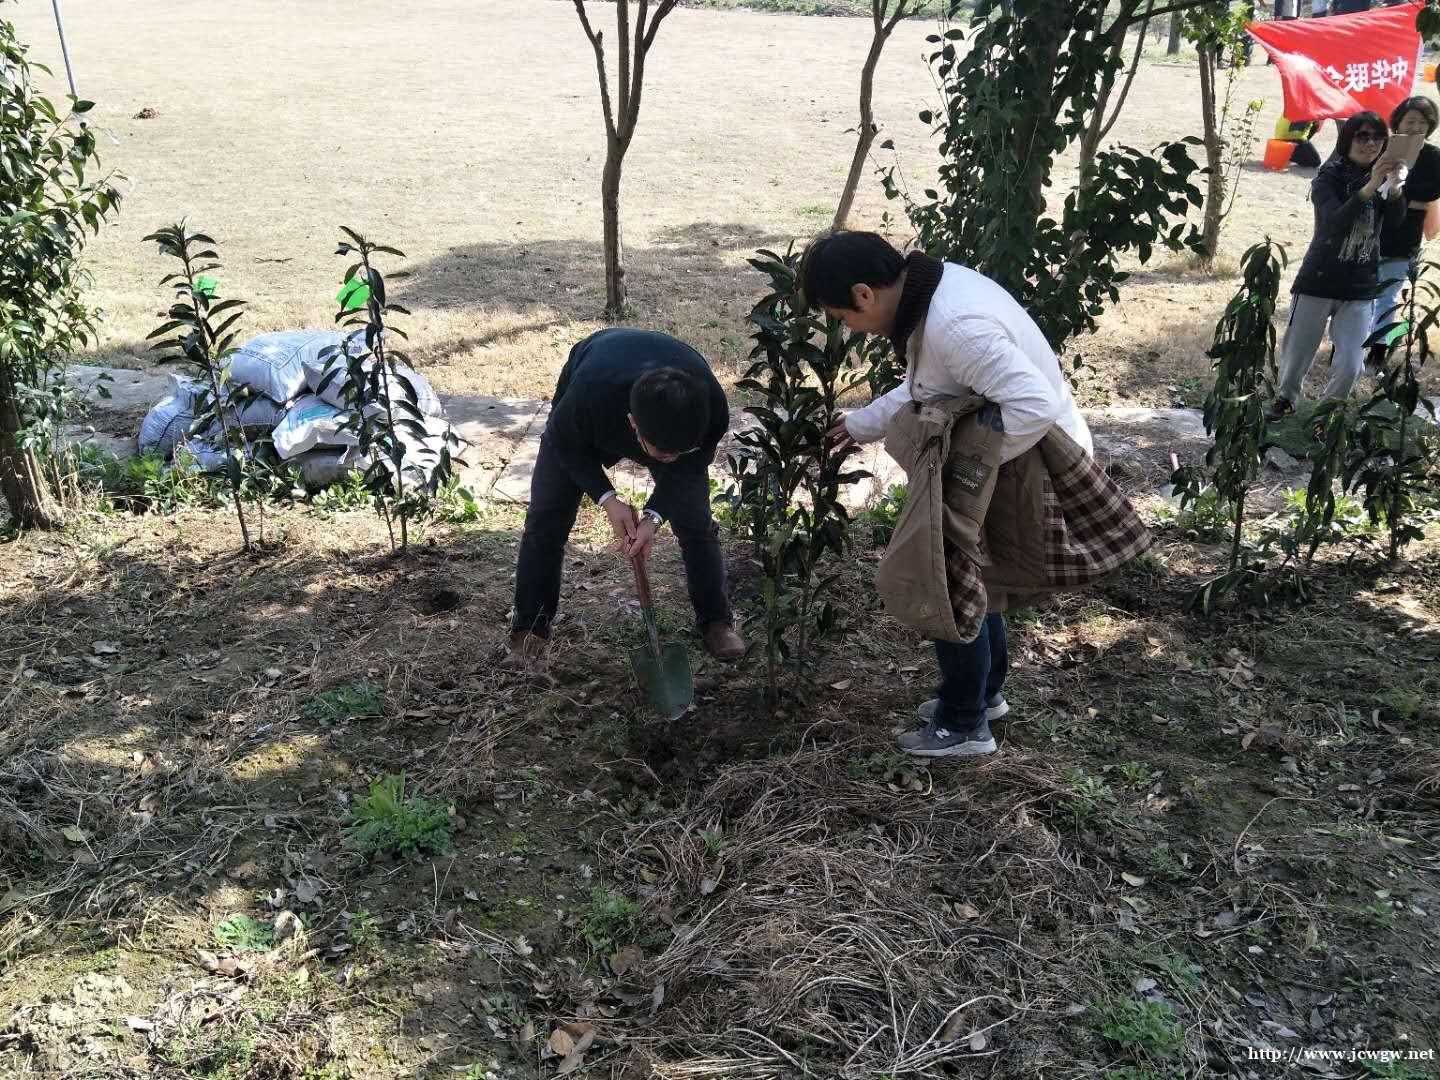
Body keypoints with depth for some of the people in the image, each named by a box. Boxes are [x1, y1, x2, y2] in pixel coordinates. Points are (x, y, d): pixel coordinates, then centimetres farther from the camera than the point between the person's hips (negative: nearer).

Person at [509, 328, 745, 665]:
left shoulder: (713, 409, -40)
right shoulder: (588, 396, -47)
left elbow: (689, 467, -18)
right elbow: (564, 444, -22)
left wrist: (654, 516, -31)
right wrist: (607, 499, -30)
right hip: (584, 429, -1)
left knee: (696, 522, -7)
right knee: (546, 520, -5)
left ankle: (716, 622, 11)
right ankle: (529, 628, 11)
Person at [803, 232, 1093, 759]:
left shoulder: (954, 326, -33)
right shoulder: (932, 287, 0)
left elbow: (1035, 406, -38)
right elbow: (924, 387, 15)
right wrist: (860, 424, 16)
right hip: (1011, 459, 10)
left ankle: (964, 726, 17)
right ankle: (985, 692, 40)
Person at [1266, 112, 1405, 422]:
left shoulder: (1382, 177, 3)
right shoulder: (1328, 178, -8)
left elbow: (1396, 217, -16)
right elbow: (1335, 222, -25)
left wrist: (1393, 186, -35)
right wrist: (1370, 187, -36)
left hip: (1361, 289, 3)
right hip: (1318, 282, -3)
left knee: (1350, 365, -3)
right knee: (1297, 354, 8)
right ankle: (1286, 398, 36)